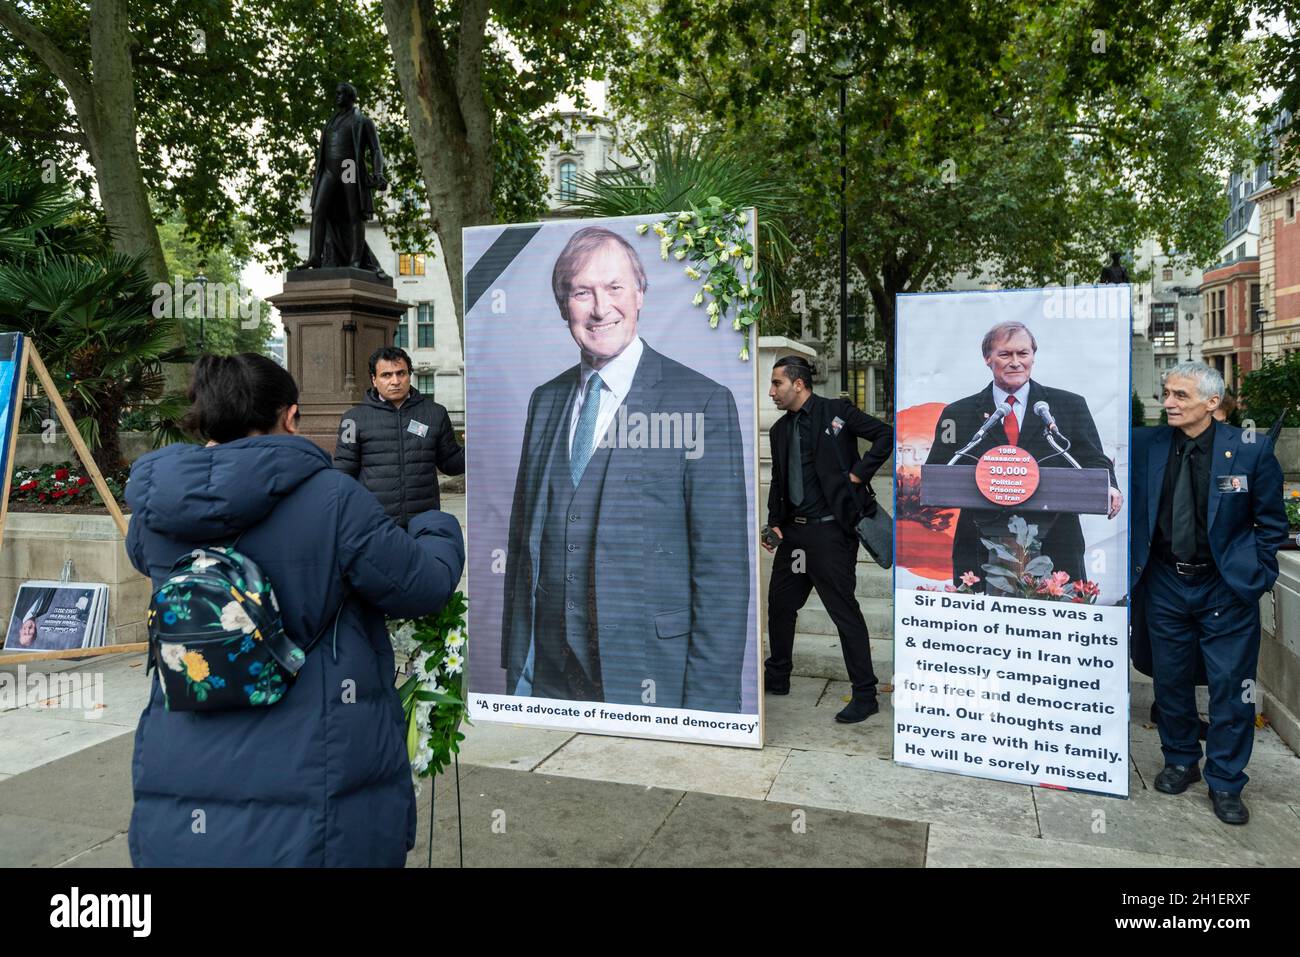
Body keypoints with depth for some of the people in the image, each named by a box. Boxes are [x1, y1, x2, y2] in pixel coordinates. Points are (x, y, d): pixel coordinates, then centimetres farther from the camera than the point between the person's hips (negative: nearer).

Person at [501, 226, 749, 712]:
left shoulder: (705, 402, -10)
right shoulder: (545, 400, 7)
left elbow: (723, 569, -11)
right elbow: (522, 542, 11)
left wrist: (708, 705, -13)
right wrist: (515, 667, 10)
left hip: (649, 680, -4)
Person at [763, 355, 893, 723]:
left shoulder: (836, 411, -5)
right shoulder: (780, 430, 14)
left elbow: (885, 435, -9)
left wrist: (858, 474, -12)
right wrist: (774, 522, 7)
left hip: (830, 528, -7)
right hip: (793, 530, 7)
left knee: (844, 610, -3)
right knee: (780, 603, 14)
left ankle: (865, 695, 7)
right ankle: (777, 677, 31)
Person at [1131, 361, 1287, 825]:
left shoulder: (1250, 450, -9)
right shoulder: (1144, 444, -5)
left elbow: (1271, 522, 0)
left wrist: (1255, 575, -3)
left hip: (1226, 588, -2)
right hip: (1164, 583, 2)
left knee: (1230, 687, 5)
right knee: (1170, 681, 14)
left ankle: (1225, 783, 23)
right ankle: (1180, 762, 35)